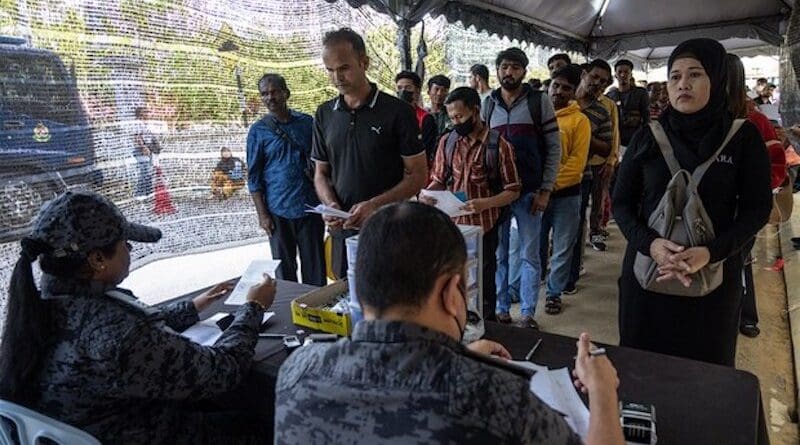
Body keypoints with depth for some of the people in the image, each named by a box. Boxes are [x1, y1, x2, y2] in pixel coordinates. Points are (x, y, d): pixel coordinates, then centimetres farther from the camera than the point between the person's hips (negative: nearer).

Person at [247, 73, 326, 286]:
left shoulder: (307, 123, 6)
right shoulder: (258, 130, 1)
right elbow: (254, 177, 2)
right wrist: (262, 214, -4)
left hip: (310, 206, 1)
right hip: (278, 211, -1)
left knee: (315, 267, 7)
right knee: (284, 269, 9)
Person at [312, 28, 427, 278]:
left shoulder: (397, 112, -6)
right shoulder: (324, 115, 7)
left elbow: (418, 175, -7)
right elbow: (321, 173, 13)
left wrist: (375, 205, -19)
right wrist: (330, 204, -7)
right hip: (343, 232, 4)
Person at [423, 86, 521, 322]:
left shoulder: (499, 145, -7)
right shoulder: (447, 142, 4)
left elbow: (513, 191, -5)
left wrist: (485, 203, -22)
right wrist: (428, 193, -9)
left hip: (484, 229, -3)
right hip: (451, 226, 3)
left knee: (483, 286, 11)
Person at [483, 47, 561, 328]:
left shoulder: (539, 102, -1)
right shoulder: (487, 105, 8)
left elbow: (553, 148, -1)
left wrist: (545, 190, -7)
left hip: (529, 192, -2)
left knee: (529, 255, 5)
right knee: (498, 254, 9)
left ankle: (528, 313, 17)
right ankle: (500, 309, 21)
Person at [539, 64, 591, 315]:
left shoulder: (579, 120, -2)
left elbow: (578, 161, -8)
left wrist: (553, 183, -18)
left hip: (566, 193, -2)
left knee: (562, 248, 7)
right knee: (536, 245, 13)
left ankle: (554, 292, 22)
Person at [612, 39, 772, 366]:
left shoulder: (743, 137, -2)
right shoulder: (647, 139, 1)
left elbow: (758, 208, -3)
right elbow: (621, 203, 0)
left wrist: (712, 252, -19)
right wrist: (649, 244, -19)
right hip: (648, 269, 1)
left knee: (704, 365, 13)